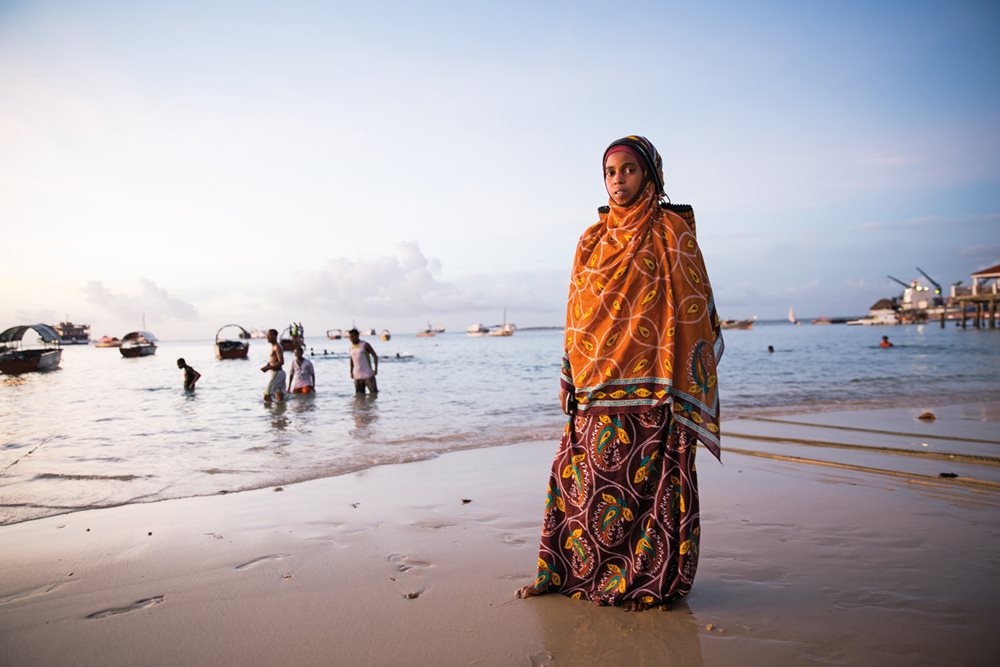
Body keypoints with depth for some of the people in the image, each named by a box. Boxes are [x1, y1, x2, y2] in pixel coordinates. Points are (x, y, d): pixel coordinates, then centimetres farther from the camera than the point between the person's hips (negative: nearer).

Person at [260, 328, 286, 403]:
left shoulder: (277, 346, -13)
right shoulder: (273, 346, 15)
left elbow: (281, 362, -22)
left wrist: (268, 368, -24)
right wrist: (266, 366, 2)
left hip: (277, 373, -9)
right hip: (278, 373, 9)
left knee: (267, 394, -9)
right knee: (280, 399, 12)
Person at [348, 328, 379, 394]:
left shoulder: (365, 345, -6)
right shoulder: (351, 347, 11)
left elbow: (375, 356, -4)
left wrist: (375, 369, -13)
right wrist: (351, 372, 14)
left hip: (368, 374, -5)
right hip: (357, 376, 5)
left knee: (374, 392, -4)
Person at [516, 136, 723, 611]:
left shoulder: (672, 233, 0)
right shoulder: (592, 240, 14)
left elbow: (692, 306, -5)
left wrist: (679, 389, -12)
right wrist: (571, 380, 12)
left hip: (650, 387, -4)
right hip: (596, 388, 5)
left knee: (649, 482, 1)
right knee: (578, 477, 6)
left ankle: (651, 581, 17)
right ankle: (568, 571, 21)